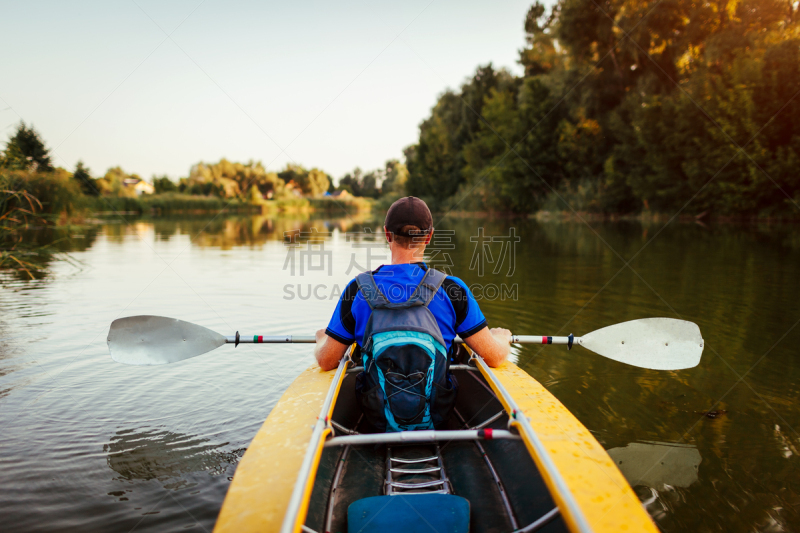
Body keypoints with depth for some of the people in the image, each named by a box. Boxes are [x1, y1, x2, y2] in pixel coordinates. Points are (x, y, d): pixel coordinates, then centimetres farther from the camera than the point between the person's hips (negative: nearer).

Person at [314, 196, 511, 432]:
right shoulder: (451, 289, -16)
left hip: (379, 422, 1)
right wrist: (501, 337, 12)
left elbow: (326, 361, -7)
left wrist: (322, 339, 17)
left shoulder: (359, 290, -14)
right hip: (436, 418, 0)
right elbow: (494, 357, -11)